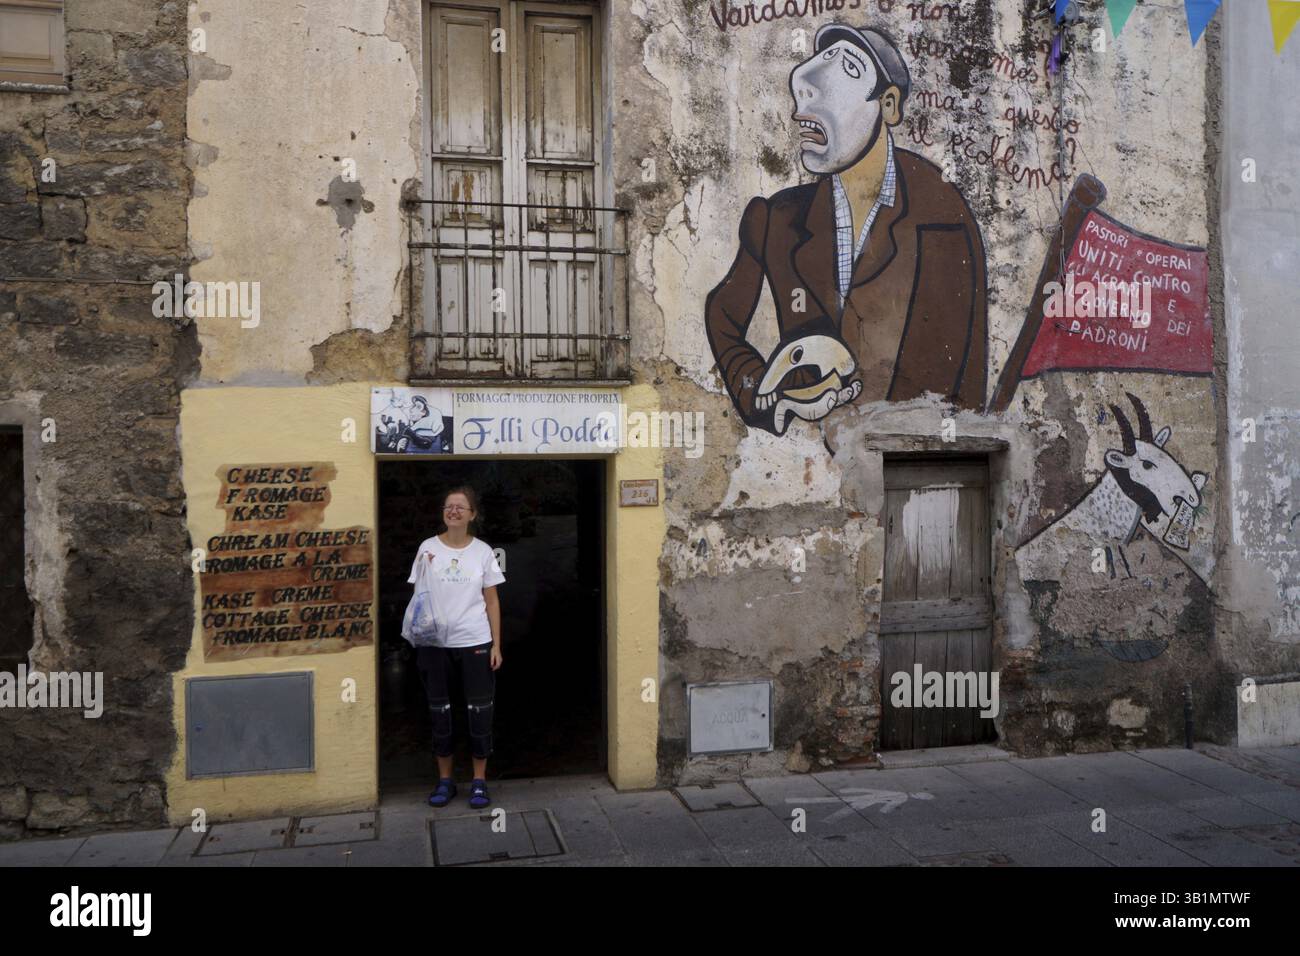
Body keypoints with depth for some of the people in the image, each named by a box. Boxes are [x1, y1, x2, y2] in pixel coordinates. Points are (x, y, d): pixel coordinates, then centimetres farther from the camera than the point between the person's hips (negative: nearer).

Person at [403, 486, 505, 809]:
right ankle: (445, 779, 22)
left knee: (479, 710, 3)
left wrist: (497, 645, 0)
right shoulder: (428, 548, 2)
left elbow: (492, 601, 4)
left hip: (475, 642, 0)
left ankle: (479, 780, 15)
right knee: (439, 710, 9)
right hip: (435, 643, 1)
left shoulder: (482, 551, 2)